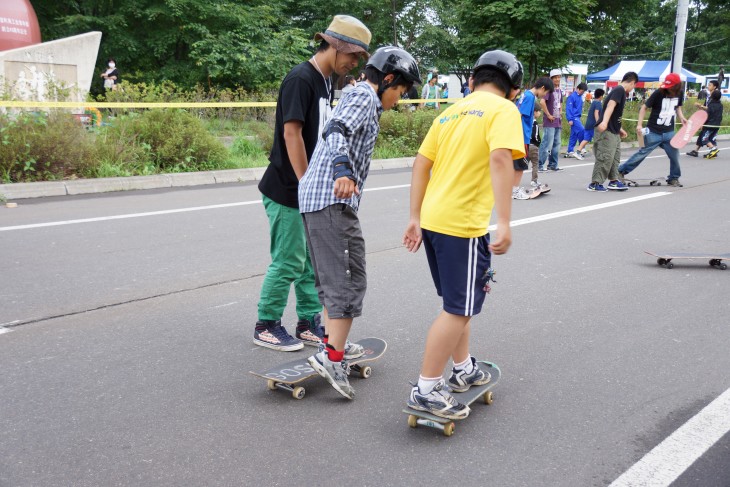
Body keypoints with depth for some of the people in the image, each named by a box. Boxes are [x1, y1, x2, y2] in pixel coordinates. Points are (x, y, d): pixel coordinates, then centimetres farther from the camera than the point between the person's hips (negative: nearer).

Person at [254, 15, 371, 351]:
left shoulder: (326, 83, 13)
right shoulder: (301, 78, -15)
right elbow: (292, 133, -20)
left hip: (310, 191, 9)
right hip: (288, 191, -9)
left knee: (313, 260, 12)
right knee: (289, 261, -1)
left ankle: (310, 324, 22)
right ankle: (266, 327, 14)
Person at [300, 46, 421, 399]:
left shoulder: (359, 99, 26)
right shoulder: (363, 96, -5)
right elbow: (336, 131, -23)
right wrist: (342, 171, -40)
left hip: (313, 197, 10)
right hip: (334, 201, -10)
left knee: (331, 277, 16)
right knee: (349, 280, -10)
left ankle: (332, 343, 25)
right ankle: (332, 357, -12)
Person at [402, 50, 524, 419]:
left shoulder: (451, 112, 17)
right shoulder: (503, 109, -4)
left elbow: (421, 164, 13)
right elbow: (500, 159, -21)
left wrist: (415, 218, 16)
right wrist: (504, 223, -24)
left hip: (432, 220, 8)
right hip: (463, 224, -8)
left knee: (458, 301, 22)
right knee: (459, 309, 2)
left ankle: (463, 369, 36)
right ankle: (426, 390, 7)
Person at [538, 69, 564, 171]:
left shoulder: (559, 91, 15)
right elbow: (542, 102, -25)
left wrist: (559, 114, 17)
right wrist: (548, 115, -20)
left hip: (558, 122, 9)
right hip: (550, 122, -9)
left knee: (556, 144, 12)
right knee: (547, 144, -11)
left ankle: (553, 165, 19)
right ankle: (540, 165, -6)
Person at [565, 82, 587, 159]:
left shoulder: (580, 97, 14)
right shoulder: (572, 96, -11)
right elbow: (568, 108, -15)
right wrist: (570, 119, -19)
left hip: (577, 117, 9)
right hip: (574, 117, -9)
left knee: (574, 134, 9)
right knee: (581, 130, -17)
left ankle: (570, 151, 13)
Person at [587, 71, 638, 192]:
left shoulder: (620, 91, 20)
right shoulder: (619, 90, -11)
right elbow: (610, 105, -28)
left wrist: (620, 129, 35)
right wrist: (604, 122, -42)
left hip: (614, 131, 10)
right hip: (607, 130, -10)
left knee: (615, 156, 15)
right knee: (605, 157, -10)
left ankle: (613, 180, 23)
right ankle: (595, 183, -6)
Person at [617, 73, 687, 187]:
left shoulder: (680, 93, 1)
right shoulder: (658, 93, -14)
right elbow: (644, 107, -9)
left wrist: (682, 118, 0)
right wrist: (639, 124, -17)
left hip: (669, 132, 4)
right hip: (654, 132, -4)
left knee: (674, 155, 3)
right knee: (642, 153, -2)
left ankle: (673, 178, 22)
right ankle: (621, 171, 8)